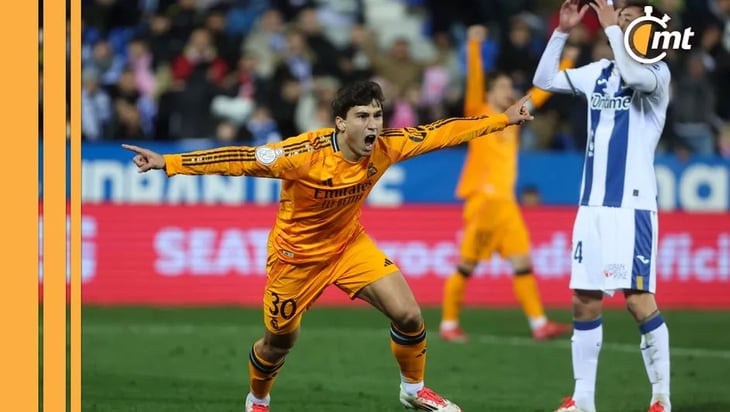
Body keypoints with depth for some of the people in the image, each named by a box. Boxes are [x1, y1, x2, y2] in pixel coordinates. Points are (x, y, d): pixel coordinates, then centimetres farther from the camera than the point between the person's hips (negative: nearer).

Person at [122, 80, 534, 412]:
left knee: (409, 315, -9)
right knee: (280, 340, 12)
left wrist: (505, 118, -4)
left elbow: (441, 132, -7)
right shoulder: (306, 154, -34)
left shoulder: (386, 147, -19)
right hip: (296, 252, -4)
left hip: (349, 244, 4)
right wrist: (167, 163, -40)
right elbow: (239, 159, -34)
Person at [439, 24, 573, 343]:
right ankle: (448, 324, 6)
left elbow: (540, 94, 23)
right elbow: (474, 81, -17)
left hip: (506, 201, 7)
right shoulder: (479, 114, -2)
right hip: (483, 199, -7)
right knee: (467, 264, -3)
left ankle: (538, 323, -1)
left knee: (522, 262, 1)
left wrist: (566, 63, 24)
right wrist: (474, 47, -31)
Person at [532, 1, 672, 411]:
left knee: (639, 300, -12)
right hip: (593, 204, 7)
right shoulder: (599, 72, 13)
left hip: (633, 205, -7)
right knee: (585, 302, 6)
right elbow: (544, 79, 16)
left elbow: (634, 74, -28)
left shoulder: (657, 72, -6)